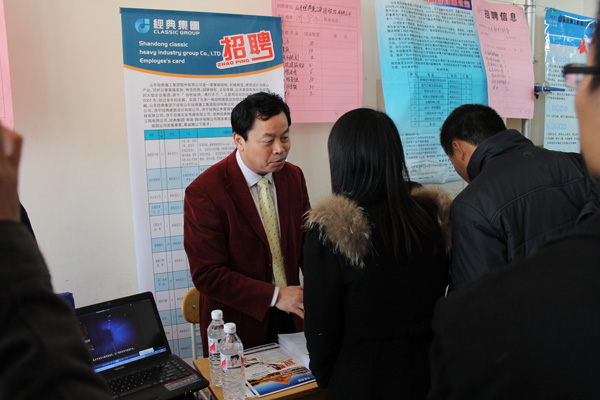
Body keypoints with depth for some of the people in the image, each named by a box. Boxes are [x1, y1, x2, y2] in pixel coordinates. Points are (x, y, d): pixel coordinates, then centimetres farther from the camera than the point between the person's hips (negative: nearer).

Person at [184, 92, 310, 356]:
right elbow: (207, 275, -20)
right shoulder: (203, 193, -19)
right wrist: (275, 296, -24)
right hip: (240, 326, -5)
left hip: (289, 317, 5)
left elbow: (306, 240, 7)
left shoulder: (293, 177, 0)